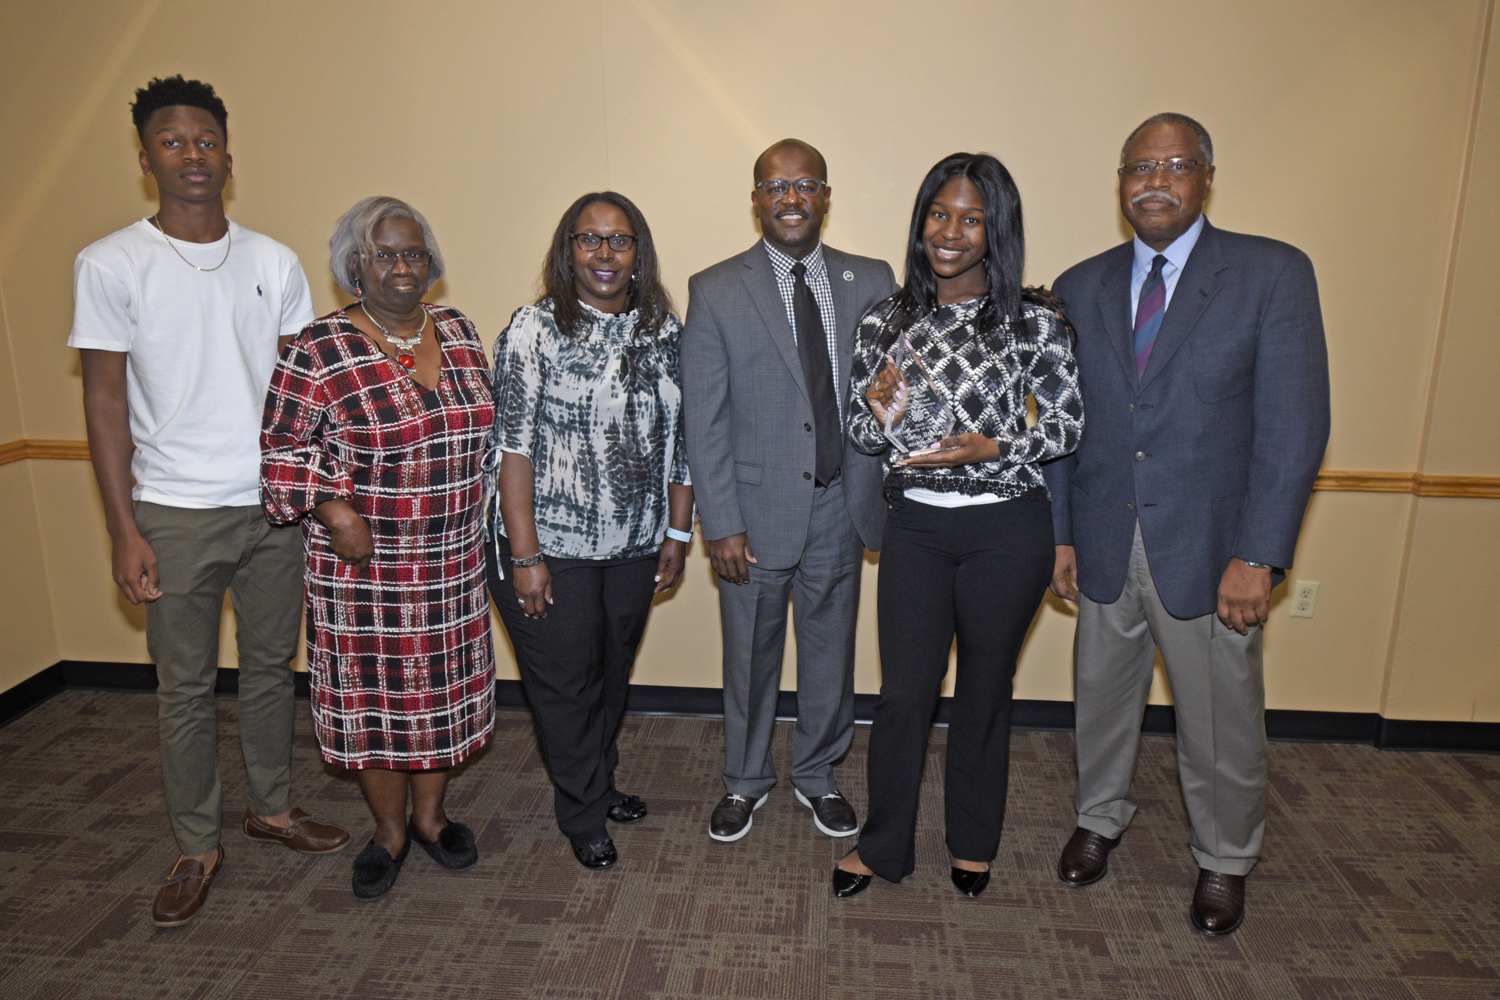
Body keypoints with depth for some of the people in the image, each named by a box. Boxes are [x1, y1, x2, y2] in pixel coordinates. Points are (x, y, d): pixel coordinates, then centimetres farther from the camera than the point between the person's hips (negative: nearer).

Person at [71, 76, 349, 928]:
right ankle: (198, 848, 24)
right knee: (187, 689, 8)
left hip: (275, 505, 3)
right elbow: (105, 398, -4)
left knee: (272, 667, 15)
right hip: (176, 513, -2)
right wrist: (123, 529, -8)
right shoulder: (112, 265, -4)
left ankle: (274, 808, 33)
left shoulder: (276, 263, 5)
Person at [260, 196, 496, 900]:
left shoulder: (458, 332, 4)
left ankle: (431, 815, 36)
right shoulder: (319, 352, -9)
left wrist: (478, 508, 10)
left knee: (443, 692, 15)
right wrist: (331, 507, -17)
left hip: (454, 564, 4)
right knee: (374, 698, 9)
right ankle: (389, 830, 31)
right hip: (364, 566, -4)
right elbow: (281, 449, -5)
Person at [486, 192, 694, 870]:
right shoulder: (534, 329, -10)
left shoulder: (666, 332, 3)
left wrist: (677, 535, 6)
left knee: (613, 673, 20)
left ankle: (600, 784, 43)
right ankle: (585, 819, 31)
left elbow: (679, 440, 7)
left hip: (635, 547, 4)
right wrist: (524, 556, -15)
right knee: (564, 683, 10)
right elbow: (512, 446, -12)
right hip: (551, 546, -4)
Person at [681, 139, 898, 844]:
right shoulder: (715, 291, -5)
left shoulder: (873, 283, 2)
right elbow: (704, 421, -7)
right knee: (750, 658, 15)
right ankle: (745, 780, 39)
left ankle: (817, 775, 41)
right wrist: (722, 524, -11)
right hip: (756, 512, -2)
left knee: (830, 654, 17)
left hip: (842, 508, 2)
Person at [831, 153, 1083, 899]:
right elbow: (862, 437, 7)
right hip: (915, 528, 2)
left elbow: (1068, 426, -1)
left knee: (984, 690, 14)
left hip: (1007, 530, -1)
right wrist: (881, 414, -16)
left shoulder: (1035, 321, -6)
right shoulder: (885, 322, 2)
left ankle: (973, 843, 37)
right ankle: (883, 845, 29)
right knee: (903, 691, 7)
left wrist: (990, 450, -18)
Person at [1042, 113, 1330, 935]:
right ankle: (1101, 818, 45)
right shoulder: (1081, 288, 5)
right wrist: (1060, 534, 3)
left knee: (1221, 723, 12)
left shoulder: (1274, 273, -6)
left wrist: (1258, 556, -16)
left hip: (1209, 550, -2)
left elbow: (1294, 425, -11)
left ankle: (1224, 860, 38)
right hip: (1105, 548, 3)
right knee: (1102, 698, 19)